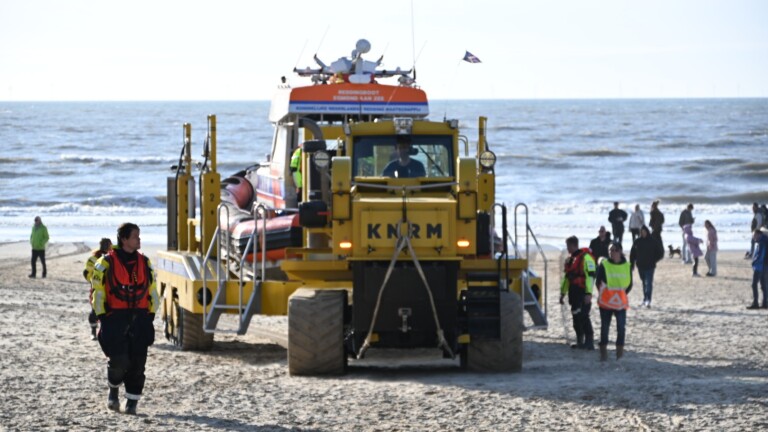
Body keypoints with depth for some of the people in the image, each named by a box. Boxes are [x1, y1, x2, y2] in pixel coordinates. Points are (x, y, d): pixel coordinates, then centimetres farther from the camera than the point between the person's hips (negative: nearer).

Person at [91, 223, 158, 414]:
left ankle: (132, 402, 8)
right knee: (119, 360, -11)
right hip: (115, 318, -4)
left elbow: (151, 290, 17)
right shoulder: (106, 263, -4)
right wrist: (102, 317, -6)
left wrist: (150, 315, 11)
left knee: (137, 362, -1)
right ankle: (113, 390, 19)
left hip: (140, 318, 4)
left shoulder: (144, 262, 11)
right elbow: (97, 291, -2)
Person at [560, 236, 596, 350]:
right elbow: (567, 277, 25)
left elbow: (590, 276, -18)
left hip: (583, 293, -9)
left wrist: (589, 293, -23)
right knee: (576, 317, 11)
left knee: (583, 316, -14)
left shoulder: (585, 257, -13)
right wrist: (563, 293, 23)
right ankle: (580, 341, 18)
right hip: (574, 293, 9)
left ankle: (589, 342, -12)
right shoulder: (570, 260, 17)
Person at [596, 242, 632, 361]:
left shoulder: (627, 266, 2)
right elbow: (598, 282, 5)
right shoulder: (604, 265, -2)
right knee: (605, 327, 4)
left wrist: (622, 293, 4)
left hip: (620, 302, 1)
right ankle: (603, 353, 13)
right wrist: (603, 293, 2)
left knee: (621, 327, -7)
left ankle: (620, 352, 2)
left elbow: (629, 284, 11)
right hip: (606, 302, -1)